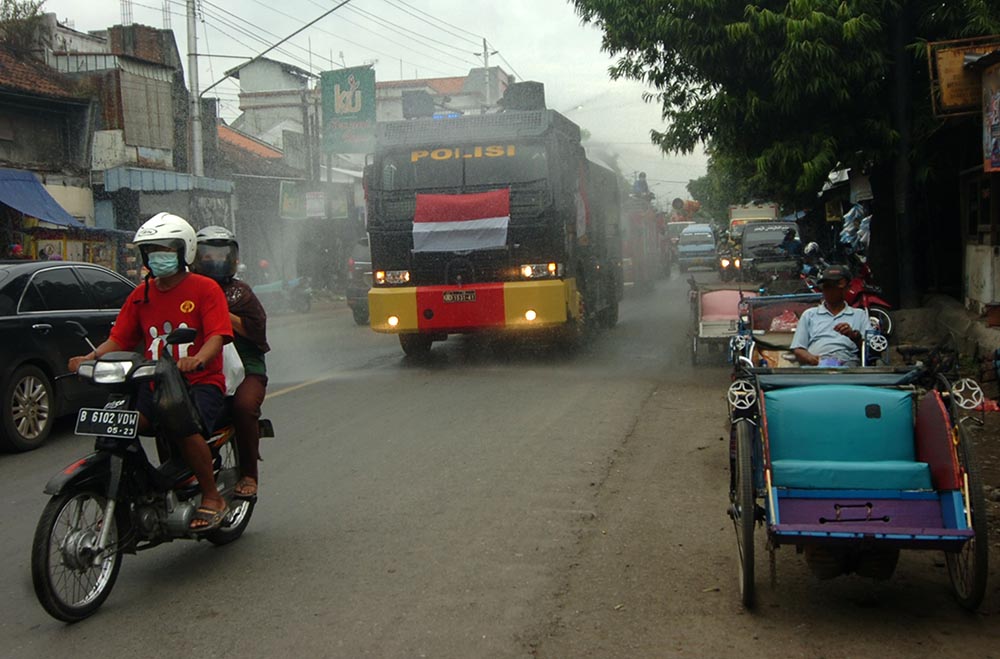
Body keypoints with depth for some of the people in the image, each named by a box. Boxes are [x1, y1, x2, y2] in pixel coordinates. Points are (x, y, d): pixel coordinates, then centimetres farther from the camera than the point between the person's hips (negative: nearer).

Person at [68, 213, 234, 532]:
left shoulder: (205, 288, -1)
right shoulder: (141, 295, 15)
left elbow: (217, 335, -13)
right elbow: (119, 338, 11)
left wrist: (198, 359, -34)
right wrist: (90, 357, -10)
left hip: (201, 380, -5)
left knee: (185, 428, -32)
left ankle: (212, 498, -12)